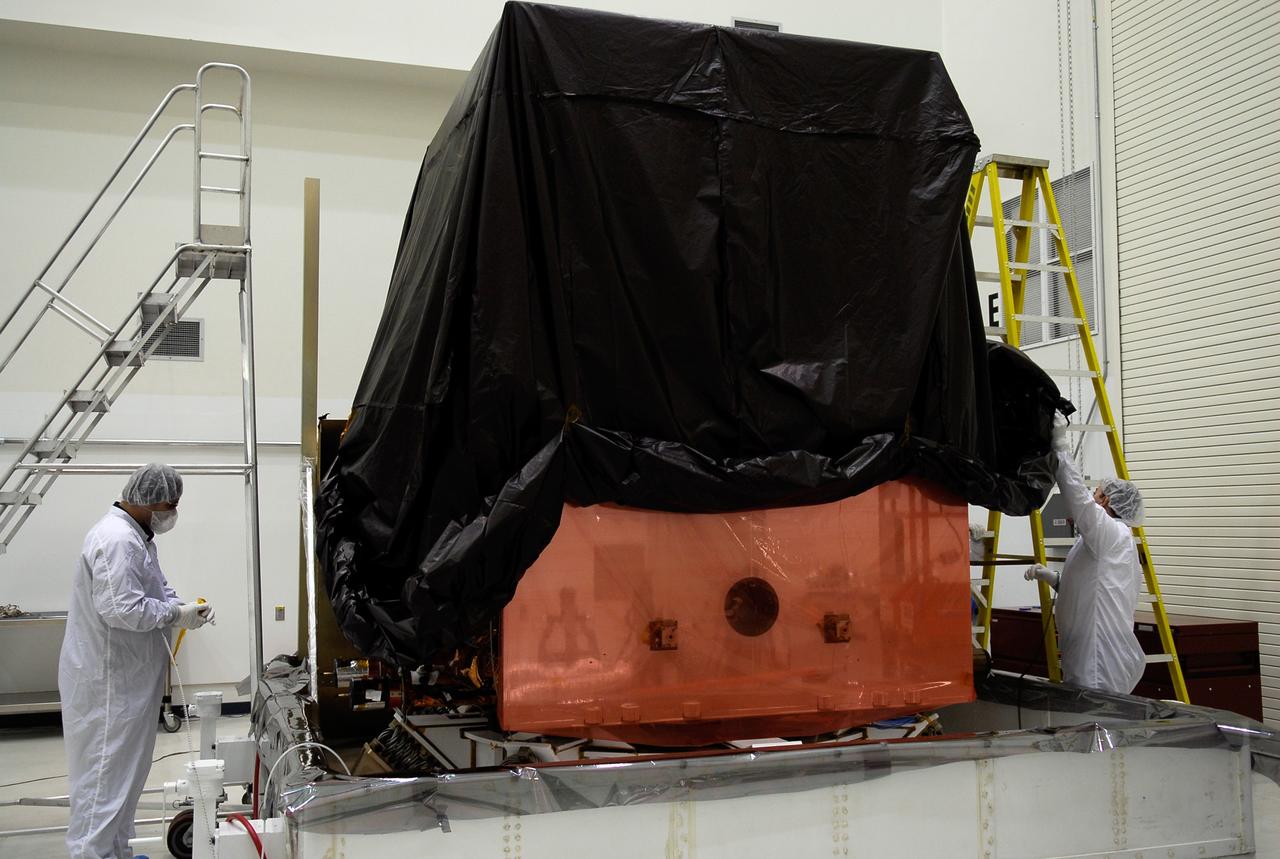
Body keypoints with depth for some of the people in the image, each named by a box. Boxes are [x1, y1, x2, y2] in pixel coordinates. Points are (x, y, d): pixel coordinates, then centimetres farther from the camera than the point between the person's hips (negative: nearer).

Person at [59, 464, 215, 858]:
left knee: (126, 770, 18)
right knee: (105, 772, -4)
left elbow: (155, 587, 21)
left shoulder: (137, 536, 12)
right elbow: (121, 608, -30)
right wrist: (177, 614, -18)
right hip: (108, 681, -11)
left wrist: (184, 606, 2)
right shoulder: (116, 539, -23)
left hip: (129, 677, 11)